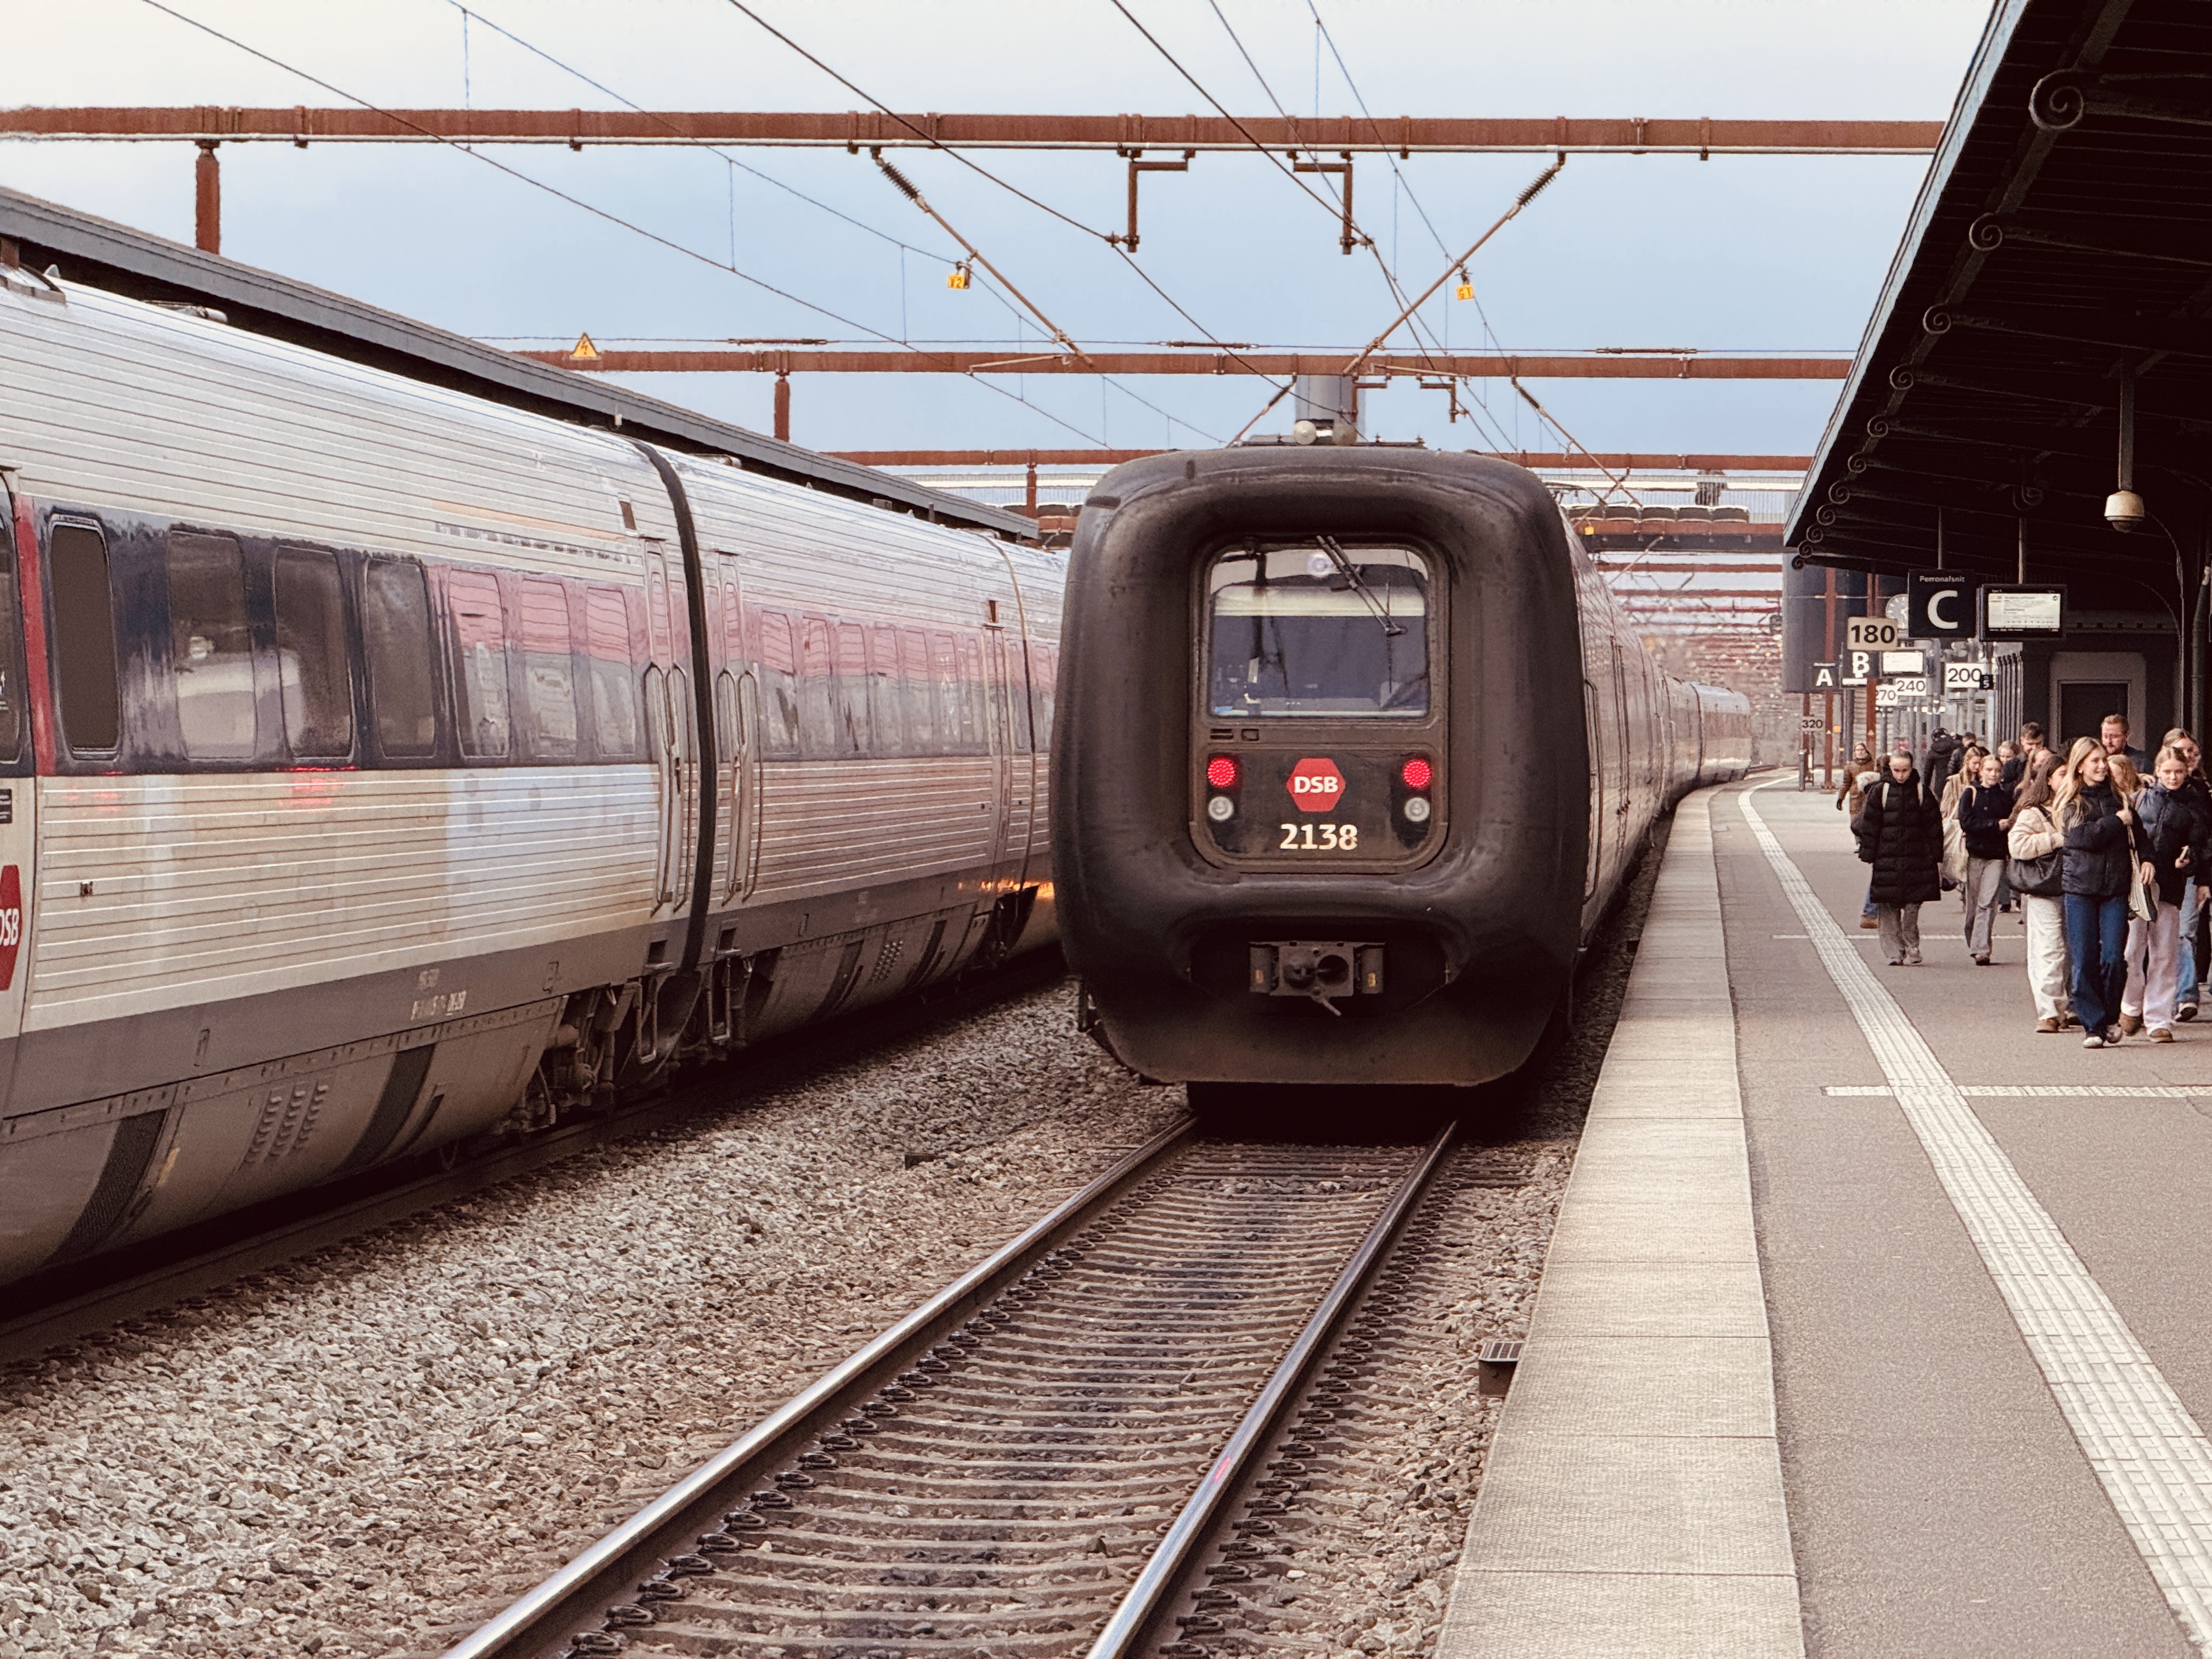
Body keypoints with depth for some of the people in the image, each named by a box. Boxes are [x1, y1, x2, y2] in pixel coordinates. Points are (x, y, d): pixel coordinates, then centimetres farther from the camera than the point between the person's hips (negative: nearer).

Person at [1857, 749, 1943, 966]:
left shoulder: (1921, 792, 5)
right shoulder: (1880, 792, 3)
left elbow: (1934, 826, 7)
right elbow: (1869, 825, 3)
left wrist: (1934, 857, 2)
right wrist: (1867, 855, -2)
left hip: (1916, 859, 0)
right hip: (1886, 861, 0)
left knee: (1912, 909, -1)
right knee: (1888, 909, -1)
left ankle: (1912, 952, 9)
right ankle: (1894, 953, 5)